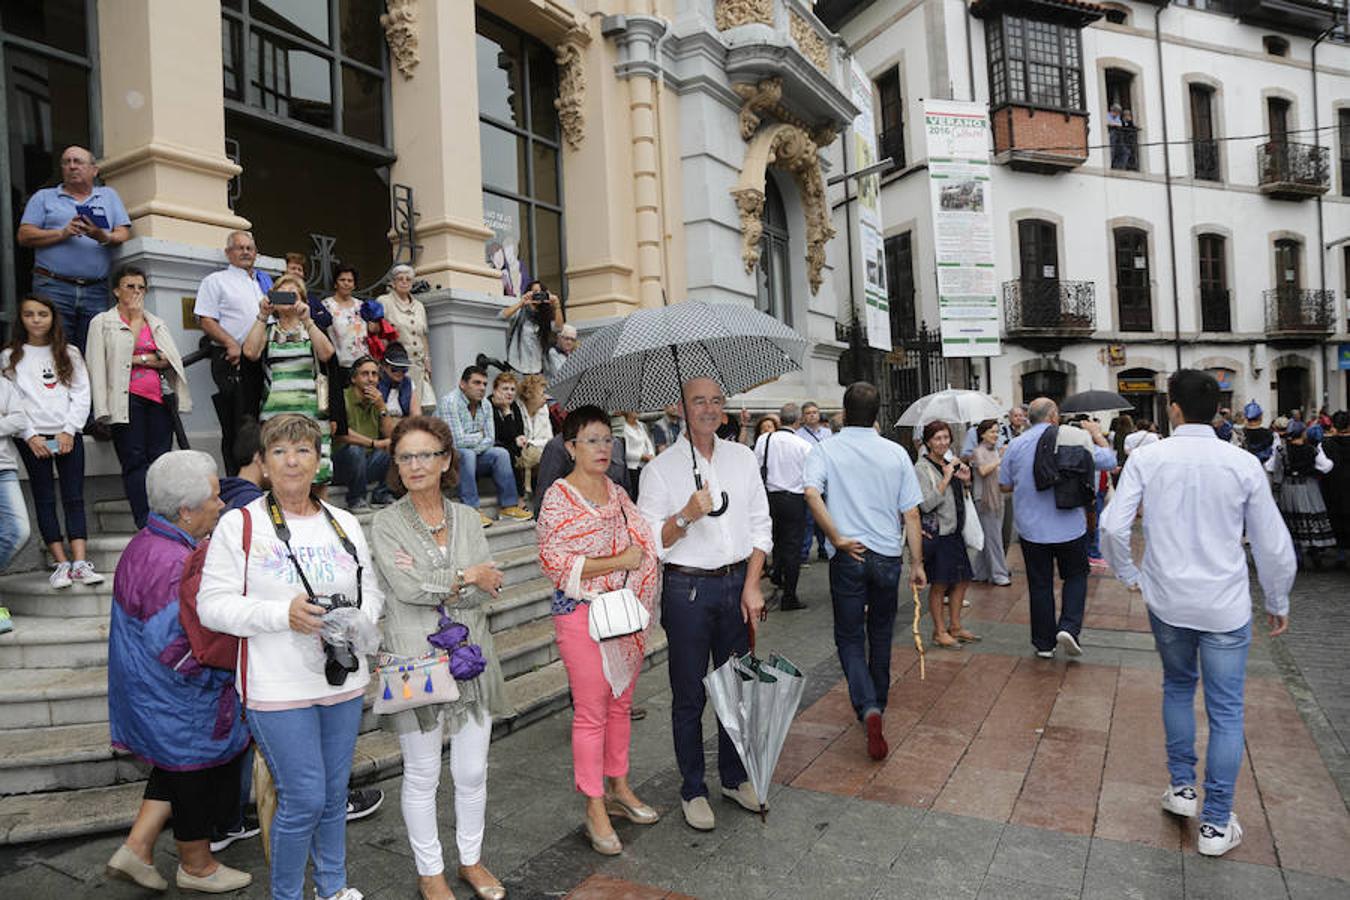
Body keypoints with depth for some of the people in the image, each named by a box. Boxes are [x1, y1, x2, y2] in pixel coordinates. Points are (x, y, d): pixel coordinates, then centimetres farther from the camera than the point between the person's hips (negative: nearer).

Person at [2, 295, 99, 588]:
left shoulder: (69, 354, 11)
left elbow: (81, 394, 4)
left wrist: (69, 431, -7)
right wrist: (30, 435, -9)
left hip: (68, 435, 1)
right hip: (32, 438, -1)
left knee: (74, 497, -4)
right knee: (44, 499, 0)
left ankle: (80, 563, -8)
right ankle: (62, 563, 1)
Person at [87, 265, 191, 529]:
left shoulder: (157, 323, 20)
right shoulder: (102, 322, 9)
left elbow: (173, 359, 7)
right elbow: (97, 367, 0)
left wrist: (136, 359, -4)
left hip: (159, 398, 3)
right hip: (127, 399, -3)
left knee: (160, 459, -2)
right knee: (135, 460, -7)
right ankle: (146, 525, -11)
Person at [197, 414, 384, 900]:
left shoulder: (344, 524, 7)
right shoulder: (238, 524, -6)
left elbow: (372, 590, 9)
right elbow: (212, 604, -9)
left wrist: (357, 620, -12)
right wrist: (282, 613, -22)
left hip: (343, 679, 5)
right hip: (279, 687, -4)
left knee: (335, 793, 18)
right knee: (304, 800, 0)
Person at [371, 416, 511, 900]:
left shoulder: (466, 518, 5)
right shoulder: (386, 523, -5)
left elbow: (489, 587, -4)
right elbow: (406, 588, -18)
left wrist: (433, 584, -16)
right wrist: (465, 577, -10)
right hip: (416, 663, -3)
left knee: (473, 771, 14)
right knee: (422, 776, 12)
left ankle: (472, 859, 36)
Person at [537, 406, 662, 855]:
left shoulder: (617, 492, 10)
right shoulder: (559, 496, -10)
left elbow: (643, 543, 19)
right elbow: (553, 560, -17)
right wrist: (617, 562, -17)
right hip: (581, 613, -6)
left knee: (621, 703, 16)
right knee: (591, 712, 2)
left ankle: (618, 787, 33)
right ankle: (595, 810, 16)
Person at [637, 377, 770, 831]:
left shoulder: (742, 457, 7)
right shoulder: (660, 468, -4)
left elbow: (760, 526, 7)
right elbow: (648, 540, -7)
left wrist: (752, 586, -1)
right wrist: (686, 516, -24)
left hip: (738, 584, 4)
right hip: (688, 590, -3)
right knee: (689, 696, 6)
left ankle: (735, 778, 33)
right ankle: (693, 790, 23)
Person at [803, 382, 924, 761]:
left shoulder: (826, 450, -5)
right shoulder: (896, 453, 1)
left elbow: (812, 493, -24)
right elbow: (911, 513, 0)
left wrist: (837, 538, -16)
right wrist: (917, 563, 7)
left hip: (848, 557, -2)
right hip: (888, 556, 3)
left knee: (850, 637, 6)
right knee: (880, 634, 20)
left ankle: (867, 707, -13)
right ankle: (878, 702, 35)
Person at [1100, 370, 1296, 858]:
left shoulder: (1147, 458, -8)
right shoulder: (1242, 463, -8)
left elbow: (1113, 526, -12)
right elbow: (1273, 544, -2)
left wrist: (1129, 574, 6)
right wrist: (1278, 603, 13)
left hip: (1166, 600, 1)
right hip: (1225, 606, -1)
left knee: (1177, 687, 24)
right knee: (1226, 712, 9)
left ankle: (1181, 787, 31)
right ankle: (1216, 823, 16)